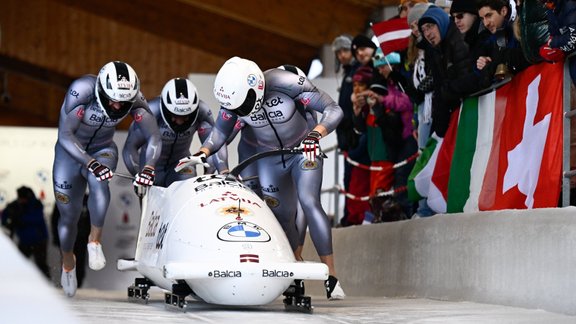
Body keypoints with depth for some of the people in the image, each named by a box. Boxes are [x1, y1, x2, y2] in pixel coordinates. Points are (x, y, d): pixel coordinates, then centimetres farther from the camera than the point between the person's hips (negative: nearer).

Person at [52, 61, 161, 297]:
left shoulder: (134, 99, -22)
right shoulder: (82, 90, -32)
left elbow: (154, 137, -22)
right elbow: (65, 135, -32)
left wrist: (149, 166, -40)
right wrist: (90, 163, -45)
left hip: (103, 149, 1)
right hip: (71, 151, -1)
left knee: (99, 182, -34)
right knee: (68, 214, 3)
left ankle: (95, 241, -19)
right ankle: (68, 263, 32)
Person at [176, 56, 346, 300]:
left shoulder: (287, 83, -31)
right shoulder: (233, 96, -19)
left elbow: (333, 111, -26)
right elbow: (220, 132, -3)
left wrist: (316, 133, -43)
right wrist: (202, 153, -20)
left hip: (303, 152, -4)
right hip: (269, 159, 4)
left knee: (309, 203, -22)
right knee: (282, 217, 5)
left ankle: (332, 277, -20)